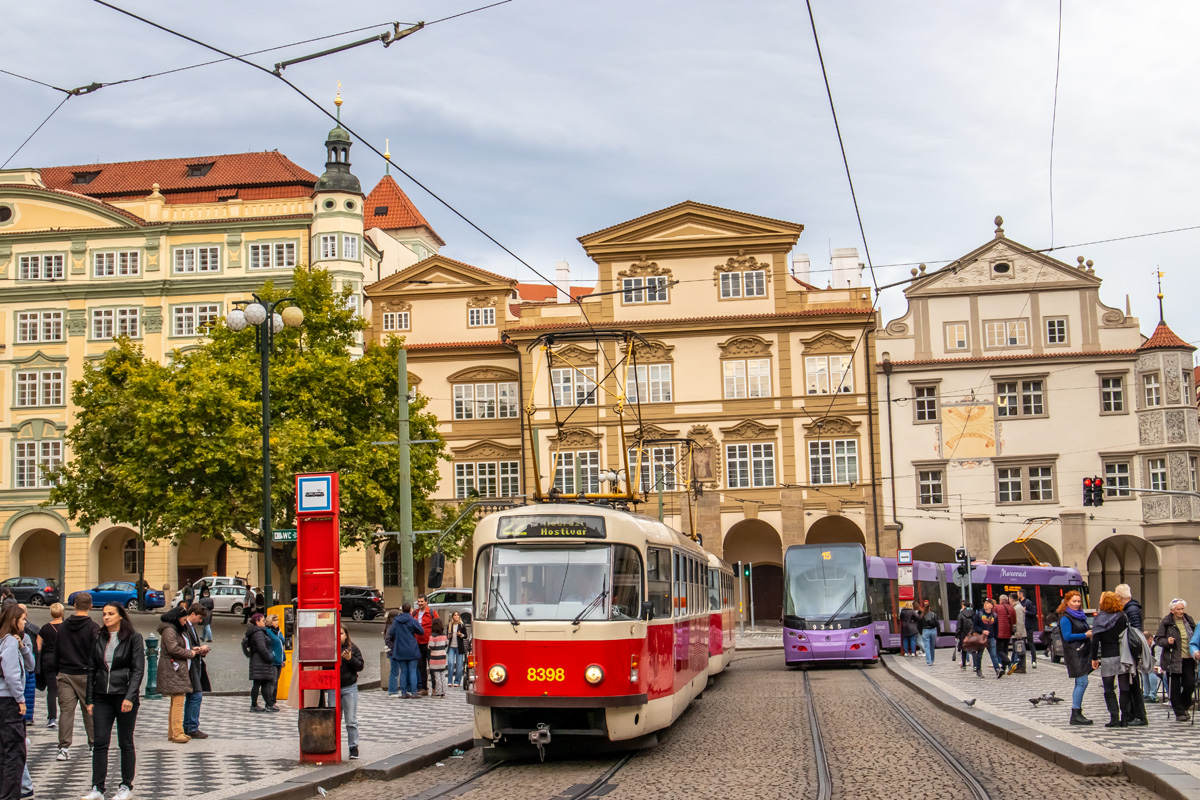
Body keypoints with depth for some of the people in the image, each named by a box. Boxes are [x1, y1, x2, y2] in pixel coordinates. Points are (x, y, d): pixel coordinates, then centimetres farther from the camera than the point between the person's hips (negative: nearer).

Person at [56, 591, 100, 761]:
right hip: (85, 675, -3)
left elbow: (56, 651, 12)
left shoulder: (63, 627, 8)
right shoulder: (93, 627, -7)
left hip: (65, 674, 3)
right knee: (90, 711, 8)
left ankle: (64, 747, -6)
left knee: (66, 710, 1)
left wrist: (58, 672, 17)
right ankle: (94, 745, 17)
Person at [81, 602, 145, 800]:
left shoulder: (133, 638, -3)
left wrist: (129, 697, -17)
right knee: (100, 742, -1)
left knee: (125, 743, 4)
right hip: (102, 697, 4)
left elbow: (138, 670, -7)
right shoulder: (98, 639, 10)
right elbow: (91, 670, 13)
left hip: (125, 696, -4)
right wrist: (90, 700, 7)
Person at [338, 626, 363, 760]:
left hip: (349, 688, -1)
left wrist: (350, 659, -17)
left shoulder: (353, 648, 1)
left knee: (351, 721, 0)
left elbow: (360, 666, -2)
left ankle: (353, 747, 7)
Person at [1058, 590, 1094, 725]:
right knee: (1082, 682, -15)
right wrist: (1085, 635, -17)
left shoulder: (1080, 616, 19)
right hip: (1074, 654, -9)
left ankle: (1077, 714, 11)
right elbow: (1067, 636, -16)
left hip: (1082, 652, 9)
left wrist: (1090, 634, 8)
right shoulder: (1065, 618, -9)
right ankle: (1075, 715, -14)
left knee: (1080, 684, 8)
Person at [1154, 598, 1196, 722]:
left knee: (1190, 684, -1)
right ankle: (1179, 712, 10)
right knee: (1175, 687, 0)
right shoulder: (1166, 622, -3)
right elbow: (1157, 639, -1)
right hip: (1173, 660, -3)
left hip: (1188, 660, 3)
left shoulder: (1189, 621, 10)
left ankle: (1184, 707, 22)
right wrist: (1167, 642, -20)